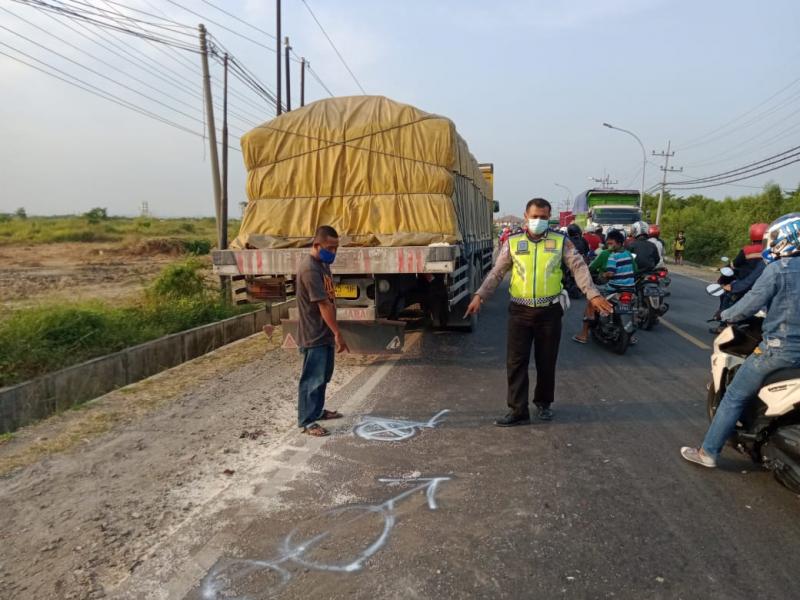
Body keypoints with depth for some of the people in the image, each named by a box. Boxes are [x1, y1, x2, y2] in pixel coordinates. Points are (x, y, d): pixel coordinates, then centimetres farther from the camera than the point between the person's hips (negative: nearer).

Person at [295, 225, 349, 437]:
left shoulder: (323, 264, 9)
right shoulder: (309, 268, -23)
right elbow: (323, 304, -25)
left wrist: (333, 332, 20)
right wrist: (338, 333, -24)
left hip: (324, 332, 10)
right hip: (314, 334, -10)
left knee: (324, 375, 19)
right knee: (312, 378, -2)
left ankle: (318, 410, 33)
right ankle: (307, 421, 8)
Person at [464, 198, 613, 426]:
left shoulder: (561, 241, 2)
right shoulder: (513, 243, 3)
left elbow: (578, 267, -3)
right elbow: (497, 272, 2)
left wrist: (593, 294, -16)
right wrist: (480, 295, -9)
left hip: (549, 311, 0)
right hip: (520, 310, 0)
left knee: (546, 361, 11)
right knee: (516, 361, -2)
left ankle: (543, 402, 30)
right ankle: (518, 410, 5)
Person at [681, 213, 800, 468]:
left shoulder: (778, 269, -13)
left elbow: (750, 304, -13)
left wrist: (725, 315, 4)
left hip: (778, 349, -6)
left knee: (734, 398, 3)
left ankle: (709, 452, 8)